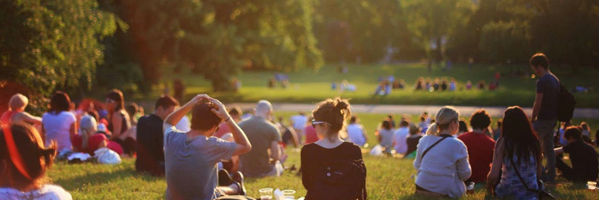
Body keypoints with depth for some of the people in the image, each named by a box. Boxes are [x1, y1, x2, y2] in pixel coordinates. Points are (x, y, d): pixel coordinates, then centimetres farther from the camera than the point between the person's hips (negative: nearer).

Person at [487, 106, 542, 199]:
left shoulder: (503, 142, -12)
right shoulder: (534, 141, -3)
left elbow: (493, 175, -14)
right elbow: (538, 172, 7)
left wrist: (489, 187, 7)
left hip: (506, 192, -3)